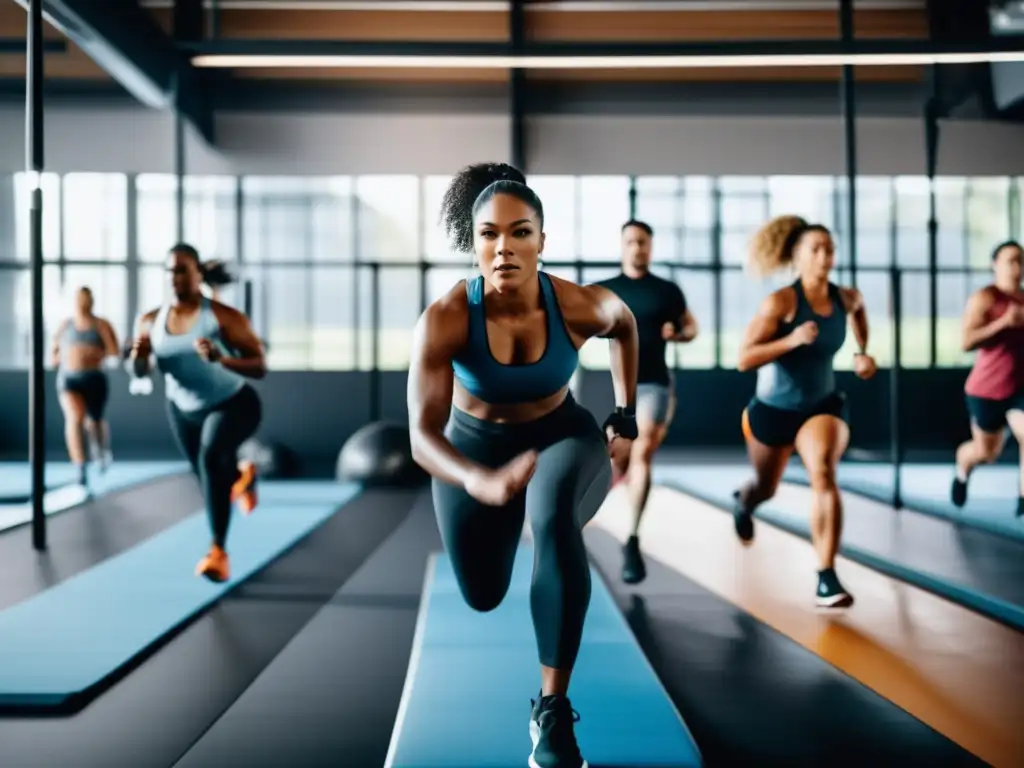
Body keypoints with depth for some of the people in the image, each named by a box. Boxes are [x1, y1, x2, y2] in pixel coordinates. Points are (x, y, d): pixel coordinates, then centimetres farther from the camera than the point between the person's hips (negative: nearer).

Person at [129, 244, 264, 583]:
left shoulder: (224, 317, -24)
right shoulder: (151, 322, -12)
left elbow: (260, 367, -26)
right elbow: (140, 372, 0)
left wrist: (220, 358, -43)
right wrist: (138, 357, -24)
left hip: (233, 405, -5)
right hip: (184, 410, 5)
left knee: (211, 457, -34)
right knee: (214, 479, 22)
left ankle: (218, 552, -28)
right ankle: (242, 477, 64)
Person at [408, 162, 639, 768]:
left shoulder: (580, 305, -27)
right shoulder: (444, 319, -31)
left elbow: (625, 323, 0)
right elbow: (423, 434, -35)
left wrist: (627, 415, 1)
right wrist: (480, 481, -55)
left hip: (561, 435, -1)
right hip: (474, 446, 1)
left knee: (554, 516, -39)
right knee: (483, 596, 17)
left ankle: (554, 711, -28)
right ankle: (511, 517, 56)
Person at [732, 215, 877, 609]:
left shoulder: (846, 298, -7)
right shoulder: (781, 302, -21)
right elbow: (744, 359, -25)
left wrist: (863, 352, 10)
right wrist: (791, 340, -37)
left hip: (823, 405, 1)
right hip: (774, 408, -1)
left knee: (824, 475, -27)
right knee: (765, 488, 20)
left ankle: (827, 579, -27)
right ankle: (743, 503, 61)